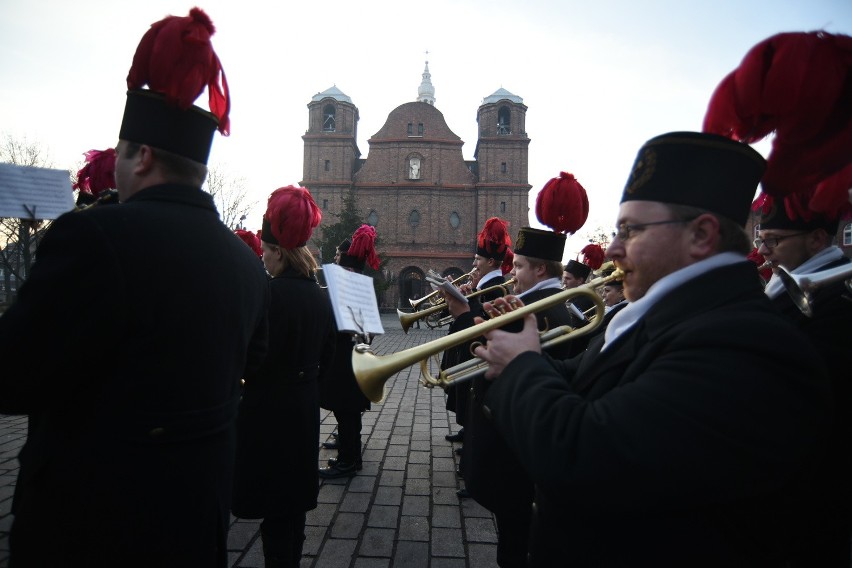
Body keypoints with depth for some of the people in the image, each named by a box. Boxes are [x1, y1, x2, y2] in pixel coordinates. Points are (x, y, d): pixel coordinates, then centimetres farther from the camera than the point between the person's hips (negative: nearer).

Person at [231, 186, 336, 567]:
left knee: (273, 506, 6)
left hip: (268, 408, -8)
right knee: (294, 498, 20)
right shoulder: (319, 294, 4)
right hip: (305, 406, 8)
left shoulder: (270, 293, -19)